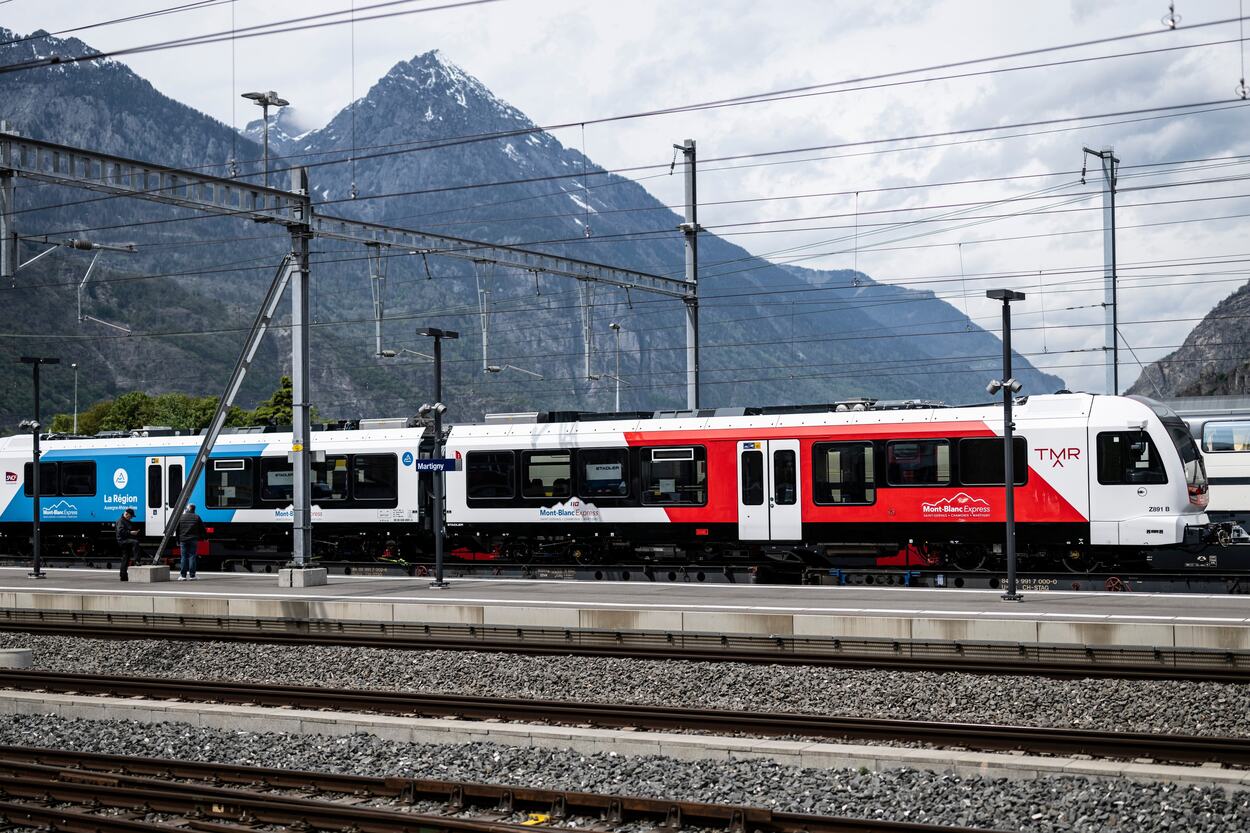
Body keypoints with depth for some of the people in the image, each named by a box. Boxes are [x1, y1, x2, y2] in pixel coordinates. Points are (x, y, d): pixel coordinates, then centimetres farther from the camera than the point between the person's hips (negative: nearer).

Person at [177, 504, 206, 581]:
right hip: (193, 540, -1)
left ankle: (183, 575, 2)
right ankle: (192, 575, -3)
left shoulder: (181, 517, 3)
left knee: (184, 557, 4)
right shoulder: (197, 517, 0)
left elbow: (177, 530, 6)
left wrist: (178, 541, 12)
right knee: (192, 557, 0)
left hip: (183, 540, 1)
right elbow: (202, 529, 2)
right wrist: (201, 537, 16)